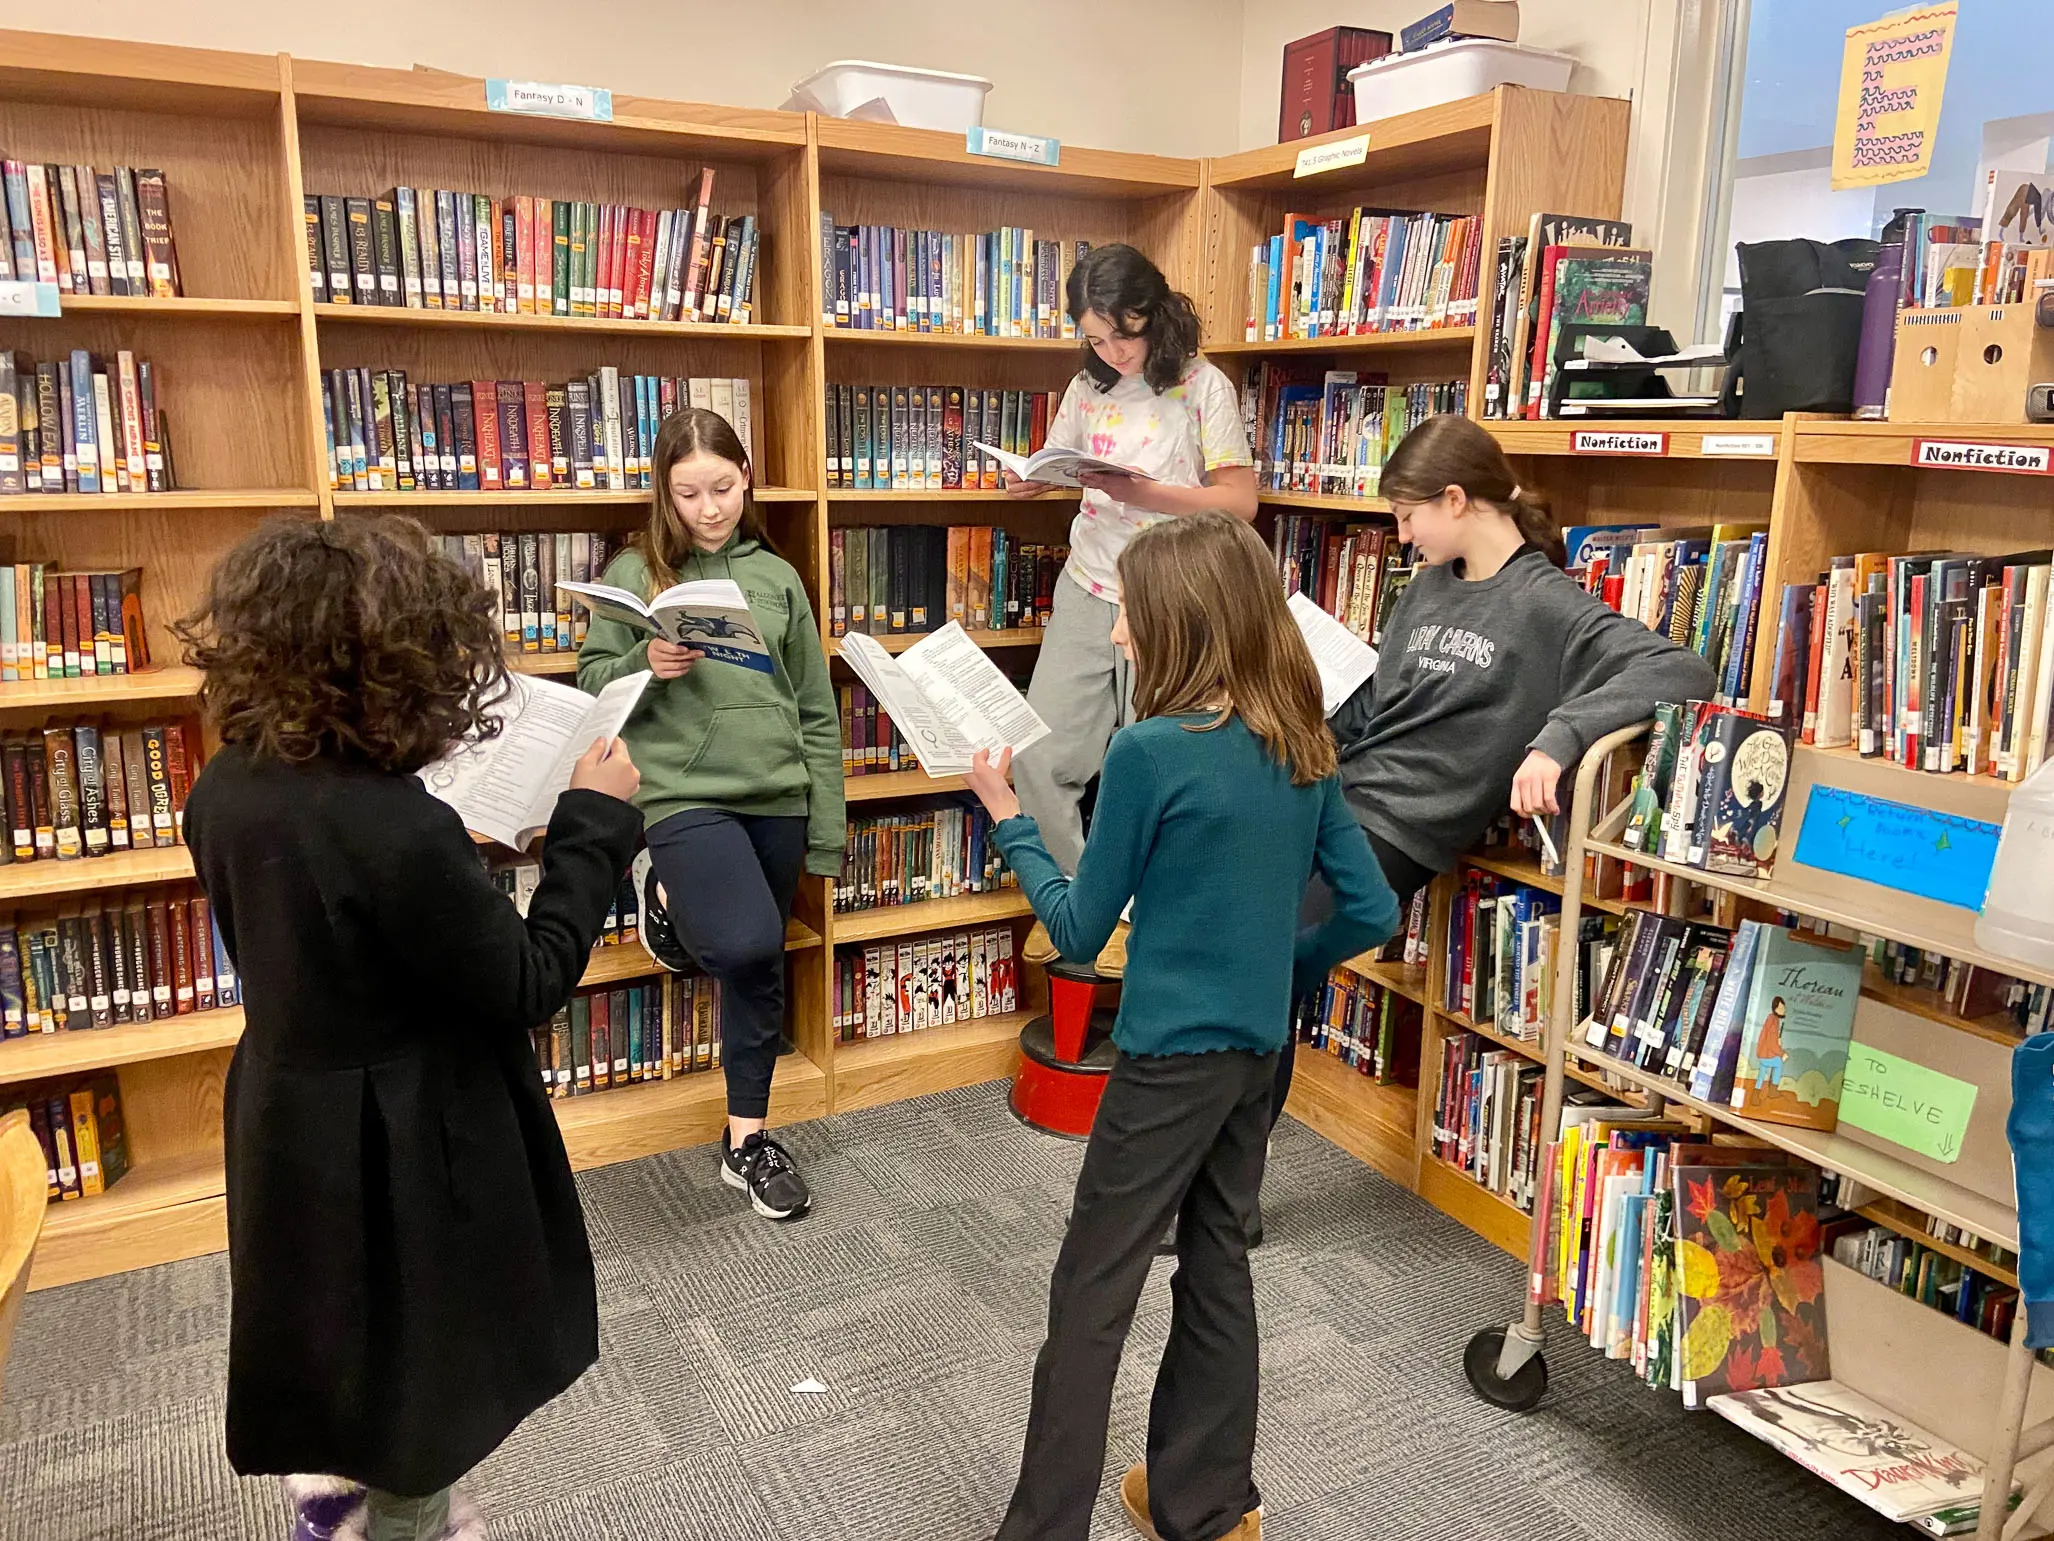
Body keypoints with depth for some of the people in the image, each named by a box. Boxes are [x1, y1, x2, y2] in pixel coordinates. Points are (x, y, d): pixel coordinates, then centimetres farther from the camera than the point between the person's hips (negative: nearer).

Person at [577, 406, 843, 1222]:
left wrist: (826, 835, 8)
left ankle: (747, 1137, 29)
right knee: (746, 947, -25)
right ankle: (667, 896, 9)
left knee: (761, 969, 11)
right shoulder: (635, 572, 3)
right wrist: (644, 665, -18)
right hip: (684, 793, -3)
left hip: (776, 797, 4)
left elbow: (816, 712, 11)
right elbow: (590, 689, 4)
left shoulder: (778, 578, 10)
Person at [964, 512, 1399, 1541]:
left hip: (1170, 1058, -7)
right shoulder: (1302, 749, 0)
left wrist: (1007, 815, 0)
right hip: (1259, 1050, 7)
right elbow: (1372, 911, 4)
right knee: (1218, 1269, 20)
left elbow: (1080, 931, -10)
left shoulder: (1149, 751, -20)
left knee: (1090, 1295, 6)